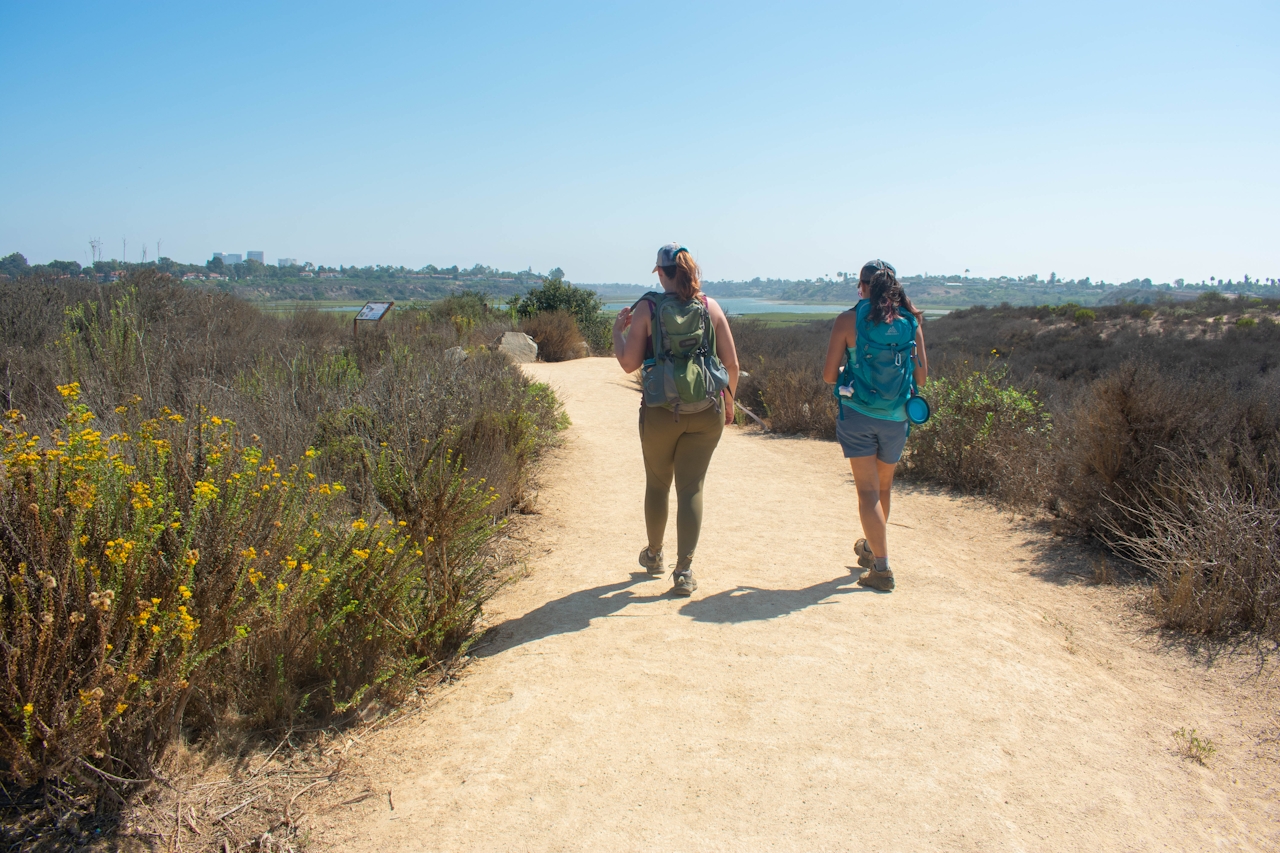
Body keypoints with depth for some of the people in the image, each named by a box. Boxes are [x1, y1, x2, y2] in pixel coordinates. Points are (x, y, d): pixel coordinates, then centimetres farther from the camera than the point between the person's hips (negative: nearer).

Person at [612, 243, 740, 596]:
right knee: (691, 488, 7)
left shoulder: (647, 307, -5)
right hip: (707, 412, 1)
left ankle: (654, 556, 36)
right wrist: (729, 401, 17)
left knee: (657, 484, 18)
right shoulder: (710, 307, 2)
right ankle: (684, 570, 4)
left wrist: (618, 330, 10)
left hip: (661, 412, -1)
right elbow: (732, 363, 2)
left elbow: (629, 363, -6)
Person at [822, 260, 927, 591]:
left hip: (857, 415, -3)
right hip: (895, 418, 3)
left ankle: (881, 567, -3)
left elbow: (829, 374, -5)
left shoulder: (849, 320, -7)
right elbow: (921, 376, 4)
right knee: (883, 488, 21)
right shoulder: (911, 322, 1)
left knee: (868, 490, 2)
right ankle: (871, 548, 41)